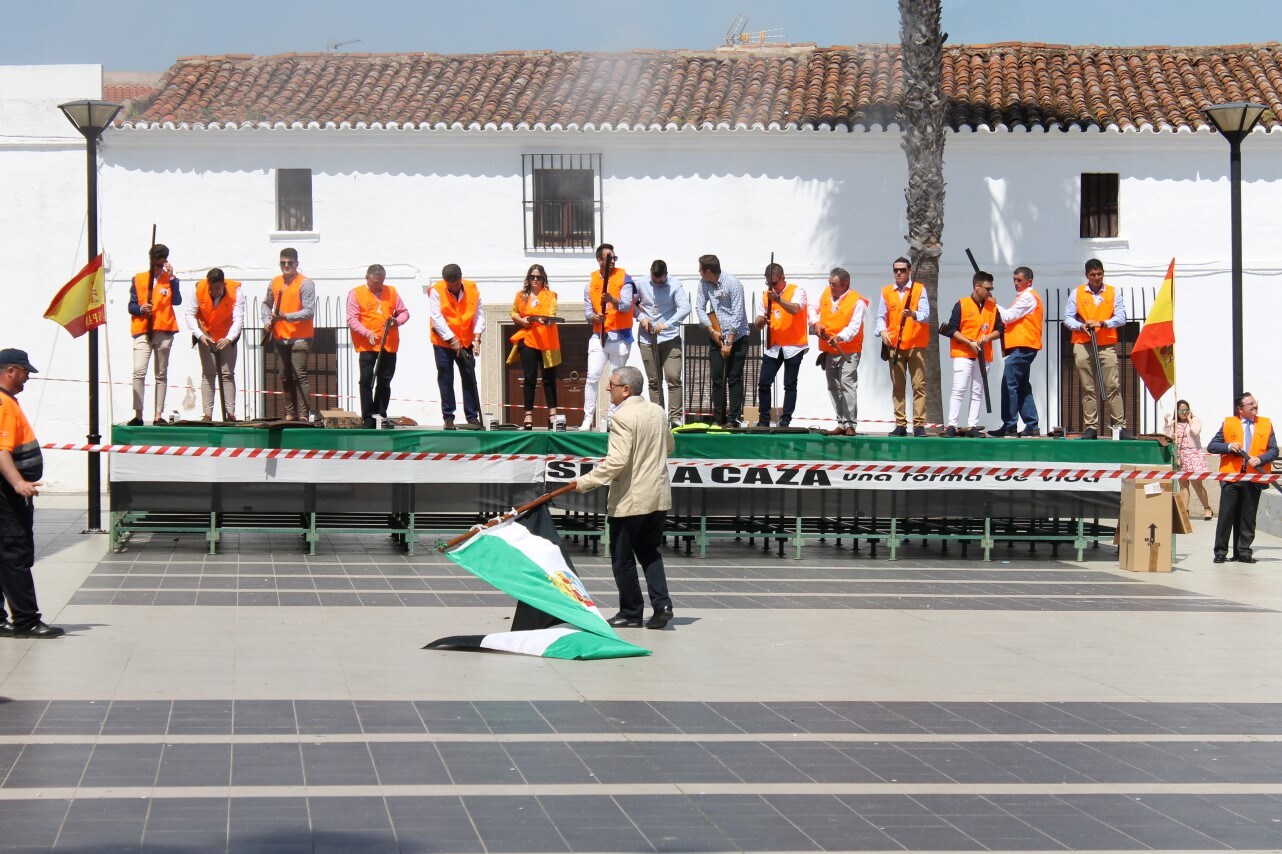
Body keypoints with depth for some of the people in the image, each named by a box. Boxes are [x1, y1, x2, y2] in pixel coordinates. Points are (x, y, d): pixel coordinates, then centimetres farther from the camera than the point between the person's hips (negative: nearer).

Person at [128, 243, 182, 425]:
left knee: (161, 375, 6)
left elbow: (177, 301, -8)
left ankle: (158, 415, 10)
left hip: (164, 333, 1)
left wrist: (172, 277, -10)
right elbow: (131, 306, 8)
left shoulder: (170, 279, 9)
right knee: (139, 371, -15)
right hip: (142, 332, -1)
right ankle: (138, 415, -16)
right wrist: (140, 308, -13)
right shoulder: (138, 279, 10)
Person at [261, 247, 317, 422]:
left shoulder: (305, 284, -6)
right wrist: (267, 320, 9)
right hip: (279, 338, 6)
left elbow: (309, 311, -15)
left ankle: (303, 415, -13)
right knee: (285, 377, 9)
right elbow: (266, 304, 28)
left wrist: (286, 316, -24)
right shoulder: (274, 283, 12)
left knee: (300, 376, -12)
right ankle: (290, 413, 15)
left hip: (300, 338, -6)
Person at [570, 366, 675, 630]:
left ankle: (631, 613, 13)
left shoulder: (622, 417, -18)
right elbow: (669, 446, 21)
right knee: (649, 552, 17)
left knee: (623, 558, 6)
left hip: (629, 499, -7)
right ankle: (662, 604, 3)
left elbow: (616, 461, -24)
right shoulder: (658, 411, 7)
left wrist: (584, 482, -19)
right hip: (659, 497, 7)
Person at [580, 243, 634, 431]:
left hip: (620, 336, -2)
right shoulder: (591, 283, 8)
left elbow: (626, 305, -11)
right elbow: (587, 311, 9)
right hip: (599, 336, 2)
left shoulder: (623, 278, 0)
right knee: (592, 376, -9)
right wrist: (594, 317, -13)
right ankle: (588, 418, -9)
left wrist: (611, 299, -30)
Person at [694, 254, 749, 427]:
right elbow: (699, 308, 6)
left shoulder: (732, 283, -16)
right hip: (717, 337, 6)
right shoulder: (704, 284, 1)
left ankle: (733, 419, -5)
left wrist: (729, 343, -19)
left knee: (734, 379, -6)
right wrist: (712, 331, -6)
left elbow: (737, 315, -18)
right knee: (717, 379, 4)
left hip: (736, 337, -6)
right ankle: (718, 419, 9)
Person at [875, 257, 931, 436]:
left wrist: (913, 314, -28)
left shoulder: (919, 289, 2)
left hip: (916, 345, -3)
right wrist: (882, 331, -9)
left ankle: (919, 424, -7)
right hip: (894, 346, 3)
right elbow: (881, 317, 11)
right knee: (897, 386, 4)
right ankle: (900, 424, 7)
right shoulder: (886, 292, 10)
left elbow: (926, 314, -8)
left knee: (919, 384, -7)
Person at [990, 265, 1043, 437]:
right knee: (1022, 387, 11)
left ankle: (1009, 426, -14)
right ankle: (1031, 426, 10)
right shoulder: (1028, 296, 23)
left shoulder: (1028, 297, -8)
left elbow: (1009, 316, -13)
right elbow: (1013, 318, 21)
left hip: (1022, 347, -11)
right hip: (1024, 347, 11)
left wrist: (996, 306, -1)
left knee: (1009, 385, -12)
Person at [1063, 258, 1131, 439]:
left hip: (1107, 345, -1)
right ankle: (1091, 427, 2)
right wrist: (1081, 326, -12)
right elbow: (1067, 318, 7)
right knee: (1088, 388, 0)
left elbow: (1121, 317, 1)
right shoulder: (1077, 293, 10)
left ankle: (1120, 426, -7)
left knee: (1113, 386, -8)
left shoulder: (1113, 292, 9)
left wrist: (1102, 324, -15)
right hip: (1082, 345, 1)